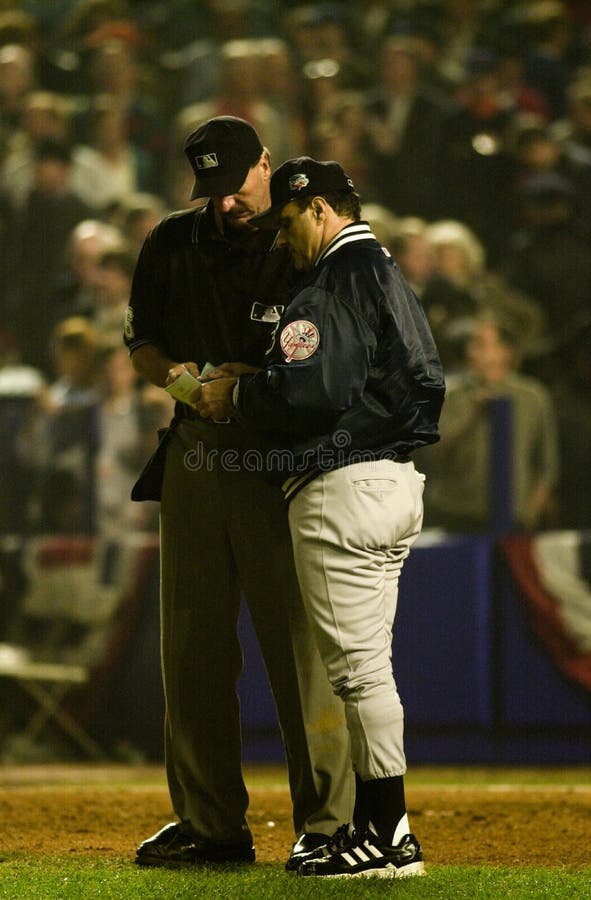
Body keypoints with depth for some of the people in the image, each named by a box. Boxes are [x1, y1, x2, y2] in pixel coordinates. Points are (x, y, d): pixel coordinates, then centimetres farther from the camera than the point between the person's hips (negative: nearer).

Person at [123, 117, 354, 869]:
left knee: (302, 648, -8)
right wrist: (172, 372, -5)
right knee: (192, 646, 8)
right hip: (194, 461, 5)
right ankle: (211, 825, 16)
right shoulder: (173, 245, 10)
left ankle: (325, 822, -2)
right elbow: (140, 345, 18)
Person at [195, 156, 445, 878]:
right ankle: (374, 824, 19)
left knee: (357, 667, -7)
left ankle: (389, 838, -6)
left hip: (343, 489, -11)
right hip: (397, 483, 11)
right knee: (368, 667, 15)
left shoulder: (334, 286, -14)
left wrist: (236, 397, -5)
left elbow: (309, 393, -24)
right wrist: (254, 381, 16)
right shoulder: (393, 282, 19)